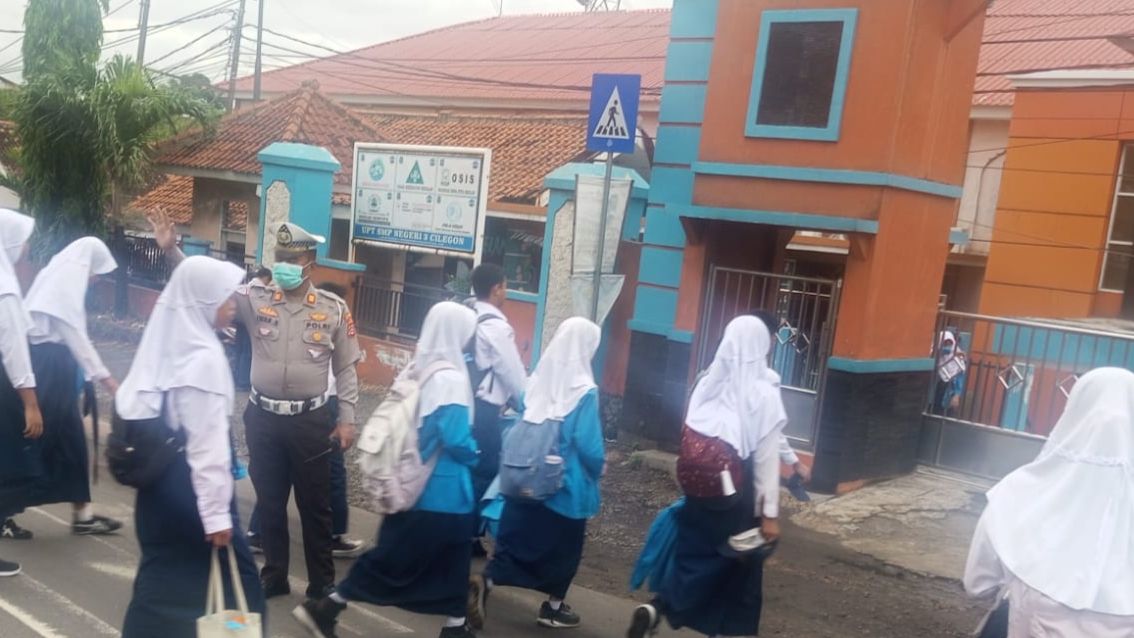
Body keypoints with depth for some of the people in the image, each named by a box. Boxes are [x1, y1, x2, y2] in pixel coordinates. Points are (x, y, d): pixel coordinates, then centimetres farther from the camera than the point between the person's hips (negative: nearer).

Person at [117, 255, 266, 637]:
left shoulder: (164, 341, 4)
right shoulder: (204, 357, -21)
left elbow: (132, 405, 12)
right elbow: (208, 443, -22)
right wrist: (217, 513, -20)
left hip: (159, 475, 9)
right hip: (188, 482, -9)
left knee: (164, 570, 18)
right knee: (231, 574, 5)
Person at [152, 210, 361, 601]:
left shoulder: (333, 309, -2)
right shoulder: (255, 299, 0)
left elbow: (346, 367, 2)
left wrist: (346, 418, -1)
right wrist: (171, 249, -19)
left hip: (310, 420, -2)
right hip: (263, 417, 2)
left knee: (315, 503, 8)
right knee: (269, 501, 15)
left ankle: (322, 582, 22)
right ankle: (274, 576, 31)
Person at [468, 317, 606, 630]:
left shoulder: (539, 379, -1)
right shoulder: (584, 392, -19)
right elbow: (588, 445, -21)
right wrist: (599, 467, 0)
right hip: (567, 483, -5)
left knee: (520, 539, 12)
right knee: (564, 546, 15)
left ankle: (485, 582, -7)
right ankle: (553, 608, 27)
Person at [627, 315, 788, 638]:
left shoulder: (708, 383, -2)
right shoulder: (764, 394, -13)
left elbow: (690, 439, 2)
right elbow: (766, 458, -13)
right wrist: (770, 513, -7)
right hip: (739, 496, -4)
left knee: (693, 555, 16)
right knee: (738, 567, 13)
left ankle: (655, 608, 4)